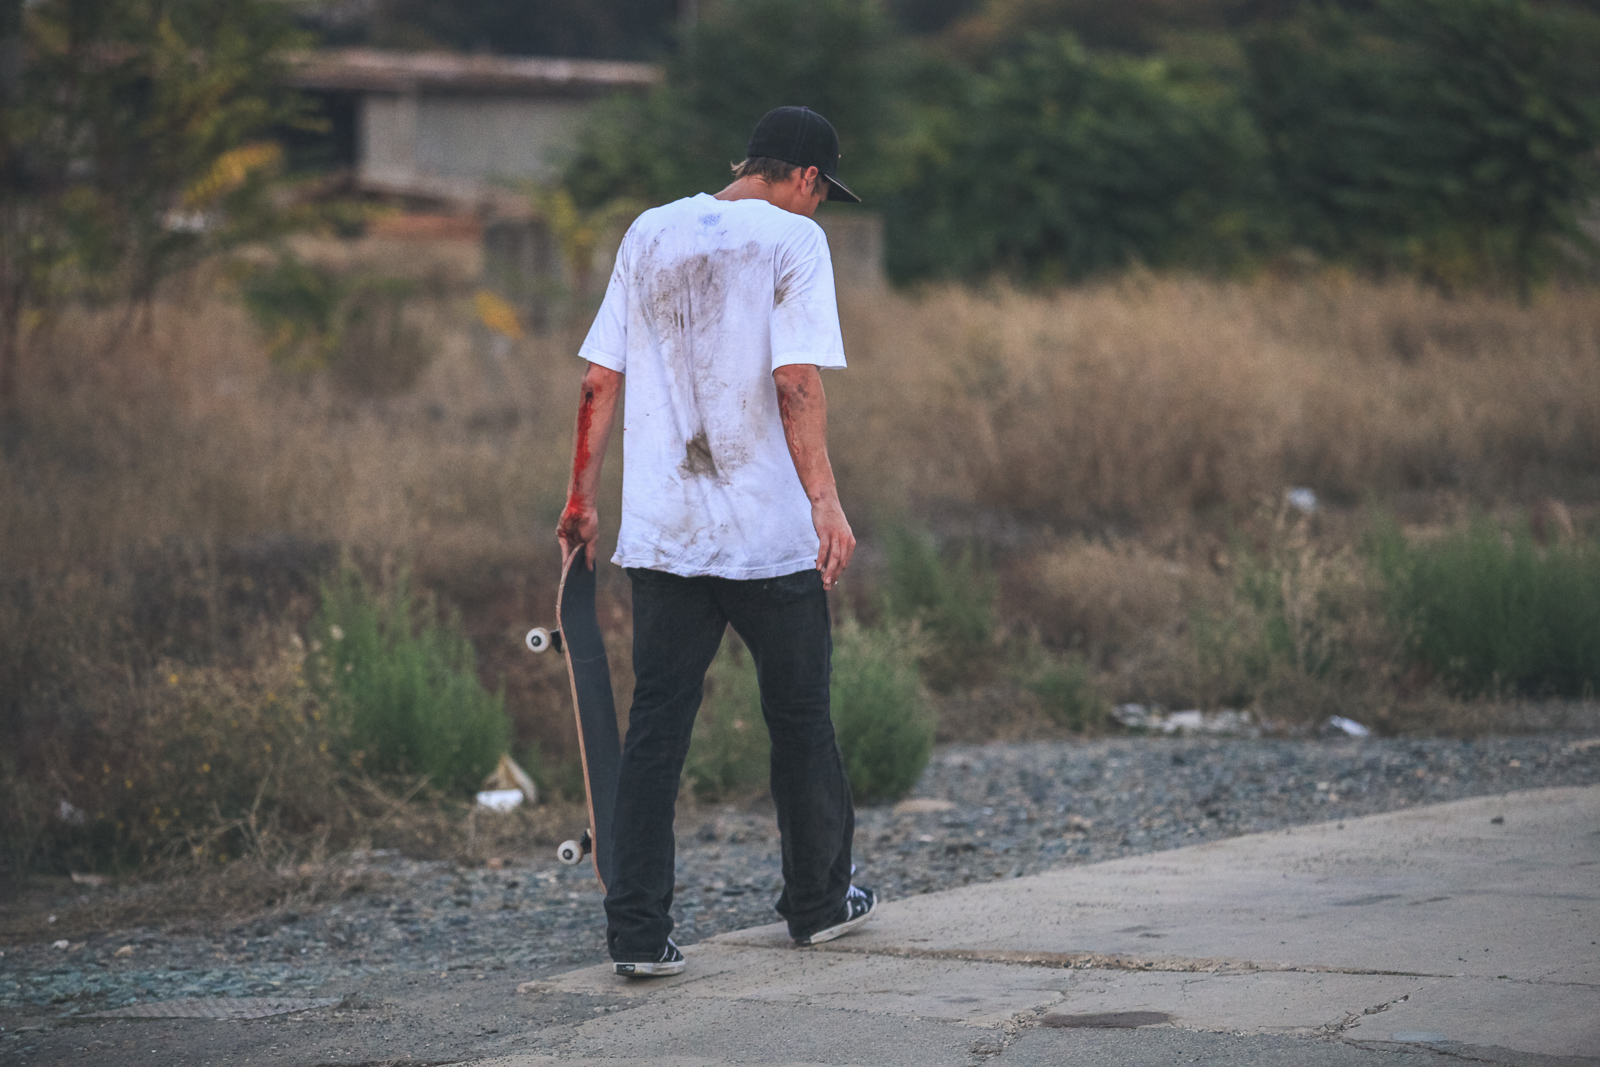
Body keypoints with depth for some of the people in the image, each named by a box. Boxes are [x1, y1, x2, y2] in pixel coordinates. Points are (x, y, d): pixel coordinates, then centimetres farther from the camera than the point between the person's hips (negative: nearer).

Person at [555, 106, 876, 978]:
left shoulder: (648, 234, 11)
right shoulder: (792, 238, -4)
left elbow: (600, 380, 10)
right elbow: (796, 384, -15)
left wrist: (581, 497, 16)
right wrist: (825, 503, -16)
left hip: (660, 534, 4)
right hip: (770, 531, -4)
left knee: (655, 727, 4)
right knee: (799, 716, 12)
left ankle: (637, 930, -2)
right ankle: (817, 901, 25)